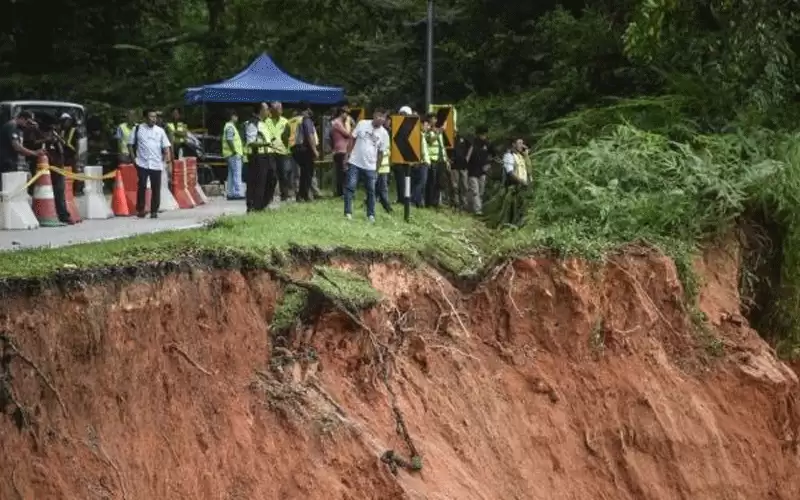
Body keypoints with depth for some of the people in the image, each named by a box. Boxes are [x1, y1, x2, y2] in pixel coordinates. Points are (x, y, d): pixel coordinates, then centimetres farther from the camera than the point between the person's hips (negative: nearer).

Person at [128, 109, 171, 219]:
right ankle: (140, 210, 6)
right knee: (142, 187, -3)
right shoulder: (138, 129, 3)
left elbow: (166, 146, 8)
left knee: (156, 188, 2)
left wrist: (166, 158, -5)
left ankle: (154, 211, 10)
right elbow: (130, 143, 8)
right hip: (142, 163, -2)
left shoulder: (160, 131, 7)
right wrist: (133, 157, -1)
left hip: (156, 164, 2)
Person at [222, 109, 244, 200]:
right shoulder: (230, 127, -13)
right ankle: (237, 193, -14)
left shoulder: (230, 126, 20)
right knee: (237, 174, -11)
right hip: (234, 155, -11)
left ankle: (231, 193, 13)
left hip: (231, 155, 11)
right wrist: (235, 151, -22)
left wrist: (240, 149, 19)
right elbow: (229, 140, -22)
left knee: (232, 174, 11)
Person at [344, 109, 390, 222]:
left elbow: (381, 152, 3)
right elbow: (353, 140, 3)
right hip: (354, 162, -1)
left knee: (371, 190, 5)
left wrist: (377, 168, 3)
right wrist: (348, 155, -2)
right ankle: (348, 212, 0)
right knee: (350, 187, -5)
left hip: (370, 166, 1)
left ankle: (371, 214, 15)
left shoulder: (384, 134, -2)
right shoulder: (362, 124, -4)